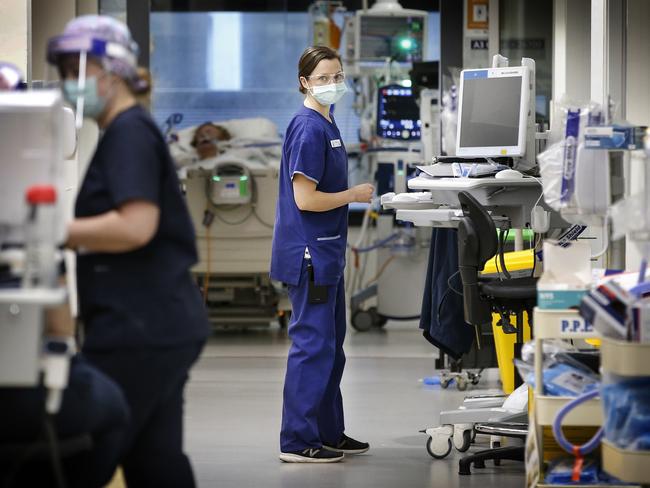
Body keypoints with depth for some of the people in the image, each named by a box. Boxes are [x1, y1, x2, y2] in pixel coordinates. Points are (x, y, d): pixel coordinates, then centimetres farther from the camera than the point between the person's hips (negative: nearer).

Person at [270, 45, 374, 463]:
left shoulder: (327, 125, 14)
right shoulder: (308, 129, -17)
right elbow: (305, 199, -21)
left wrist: (357, 195, 9)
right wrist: (355, 195, -11)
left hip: (326, 252, 10)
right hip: (309, 252, -10)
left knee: (331, 345, 16)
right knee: (313, 343, -7)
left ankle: (329, 433, 25)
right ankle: (298, 441, -3)